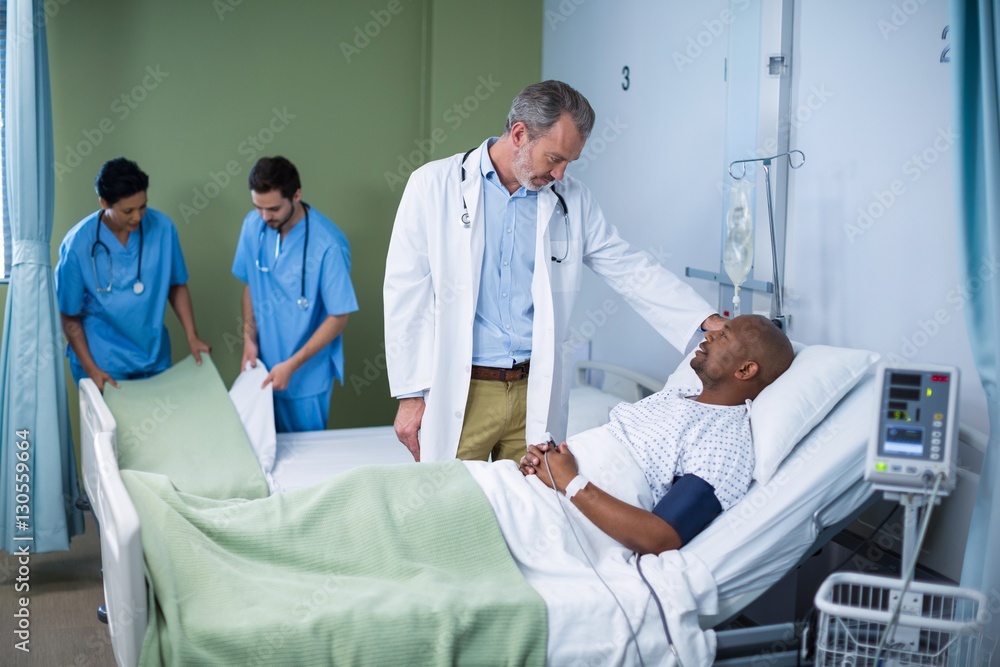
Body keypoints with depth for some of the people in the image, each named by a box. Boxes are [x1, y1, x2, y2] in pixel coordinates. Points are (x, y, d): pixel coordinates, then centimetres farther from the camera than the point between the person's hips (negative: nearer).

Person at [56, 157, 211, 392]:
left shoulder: (162, 227, -11)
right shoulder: (78, 244, -17)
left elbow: (176, 285, 3)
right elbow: (69, 317, -8)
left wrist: (192, 337, -3)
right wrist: (90, 369, -12)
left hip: (154, 357, 3)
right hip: (103, 363, -3)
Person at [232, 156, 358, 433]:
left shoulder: (328, 244, -24)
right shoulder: (253, 225, -7)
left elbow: (338, 318, -18)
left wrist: (292, 365, -20)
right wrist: (250, 338, -5)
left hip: (307, 377, -4)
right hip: (266, 367, 4)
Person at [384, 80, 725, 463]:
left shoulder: (571, 199, 5)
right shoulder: (434, 186, -3)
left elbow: (630, 269, 9)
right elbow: (407, 293, -3)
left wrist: (706, 320, -2)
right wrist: (409, 393, -5)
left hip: (538, 392, 3)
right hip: (459, 391, -2)